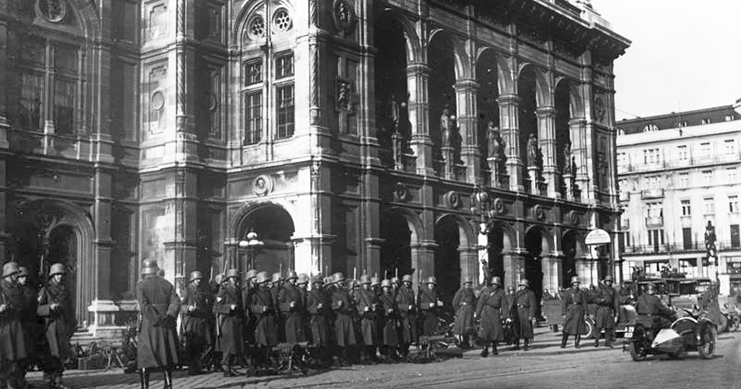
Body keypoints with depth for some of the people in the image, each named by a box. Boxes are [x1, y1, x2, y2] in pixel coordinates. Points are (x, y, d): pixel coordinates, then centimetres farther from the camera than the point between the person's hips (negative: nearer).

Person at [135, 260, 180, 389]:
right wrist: (169, 315, -15)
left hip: (150, 325, -3)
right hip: (167, 326, 4)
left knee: (145, 355, 5)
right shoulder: (167, 284, 8)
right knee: (166, 355, 13)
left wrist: (157, 320, -16)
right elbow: (176, 302, -5)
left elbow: (144, 306, -16)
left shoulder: (141, 286, -3)